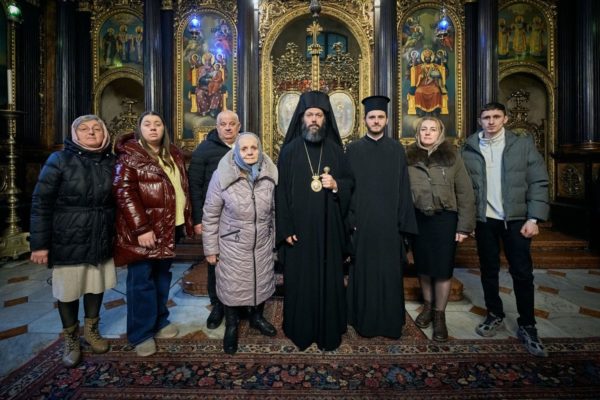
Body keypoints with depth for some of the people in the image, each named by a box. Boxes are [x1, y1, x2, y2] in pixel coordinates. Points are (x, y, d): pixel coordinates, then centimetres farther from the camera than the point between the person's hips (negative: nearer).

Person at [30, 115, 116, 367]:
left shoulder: (111, 162, 2)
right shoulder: (59, 160, -8)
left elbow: (116, 201, 5)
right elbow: (41, 203, -9)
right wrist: (39, 243, -11)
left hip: (101, 241, 3)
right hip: (68, 241, -3)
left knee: (96, 287, 15)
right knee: (68, 291, 11)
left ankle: (91, 329, 39)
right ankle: (71, 339, 33)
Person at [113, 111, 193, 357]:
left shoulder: (173, 154, 14)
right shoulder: (129, 155, -6)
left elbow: (183, 187, 18)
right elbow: (123, 192, -15)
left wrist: (188, 219, 11)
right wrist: (141, 228, -21)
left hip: (170, 226, 6)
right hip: (143, 229, -6)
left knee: (162, 276, 16)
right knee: (142, 280, 2)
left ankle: (159, 322, 32)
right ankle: (141, 334, 17)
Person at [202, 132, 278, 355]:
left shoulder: (270, 174, -6)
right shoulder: (222, 176, -15)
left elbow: (275, 211, 5)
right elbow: (210, 216, -9)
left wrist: (275, 238, 10)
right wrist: (210, 249, -6)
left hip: (263, 244, 3)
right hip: (233, 245, -3)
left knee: (262, 282, 18)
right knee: (232, 286, 11)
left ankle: (257, 317, 46)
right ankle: (231, 326, 38)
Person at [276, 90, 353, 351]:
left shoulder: (335, 150, 6)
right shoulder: (289, 151, -1)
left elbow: (350, 182, 10)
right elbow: (281, 191, -4)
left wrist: (336, 185, -13)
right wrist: (285, 228, -9)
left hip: (328, 228, 2)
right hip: (299, 228, -1)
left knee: (329, 279, 9)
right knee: (300, 280, 7)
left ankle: (330, 331, 27)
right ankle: (300, 330, 27)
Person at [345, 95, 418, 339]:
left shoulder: (397, 150, 7)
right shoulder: (353, 150, 5)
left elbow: (403, 188, 4)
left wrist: (403, 222, -2)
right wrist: (350, 219, -6)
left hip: (389, 222, 1)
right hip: (362, 222, 0)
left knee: (390, 272, 7)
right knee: (364, 271, 7)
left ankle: (390, 322, 24)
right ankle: (364, 321, 24)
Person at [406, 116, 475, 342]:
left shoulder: (452, 156, 0)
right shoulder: (409, 157, 3)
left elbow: (465, 192, -1)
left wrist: (465, 226, -6)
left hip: (445, 219, -1)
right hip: (418, 219, 1)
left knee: (443, 268, 5)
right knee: (423, 265, 13)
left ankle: (439, 314, 22)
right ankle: (428, 306, 34)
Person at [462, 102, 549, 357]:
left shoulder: (523, 144, 1)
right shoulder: (470, 149, 2)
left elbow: (538, 183, -2)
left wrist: (534, 218, -9)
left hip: (516, 219, -1)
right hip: (484, 220, 1)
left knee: (522, 273, 4)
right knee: (488, 271, 12)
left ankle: (527, 326, 21)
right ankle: (495, 315, 30)